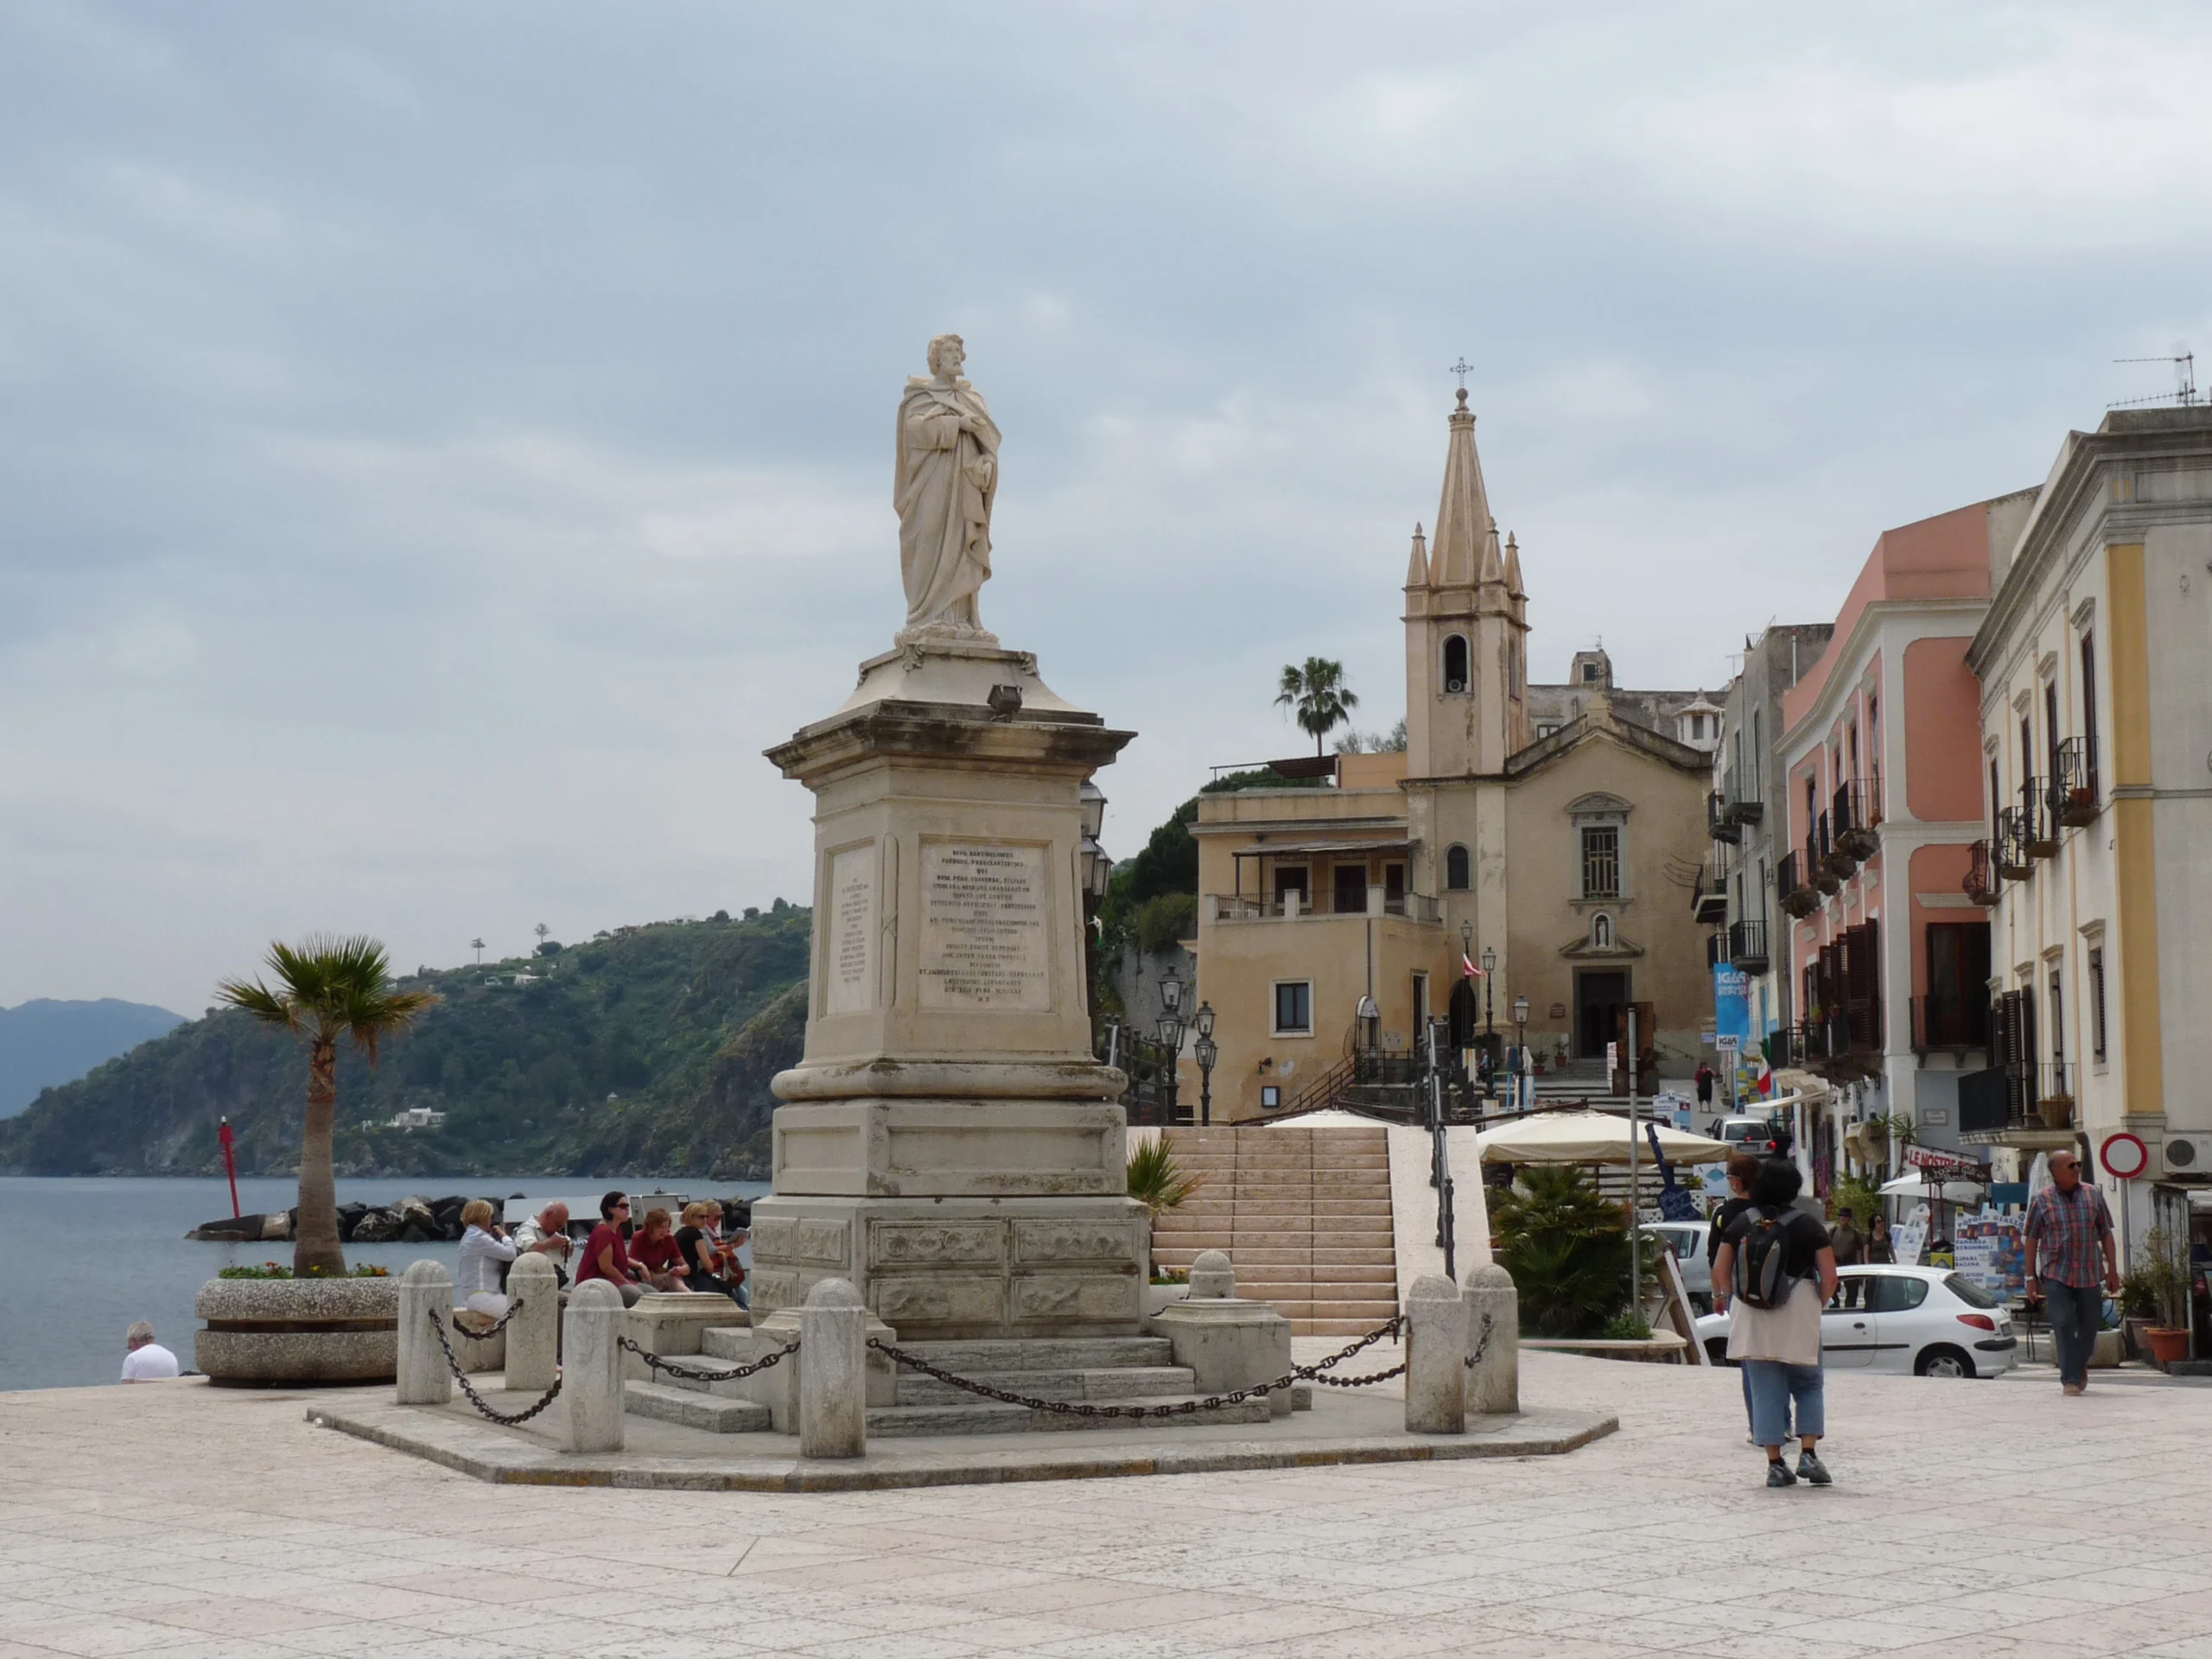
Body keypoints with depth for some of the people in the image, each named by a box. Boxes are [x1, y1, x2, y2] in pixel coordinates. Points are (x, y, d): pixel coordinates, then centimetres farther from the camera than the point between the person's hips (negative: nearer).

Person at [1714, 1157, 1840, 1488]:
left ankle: (1775, 1464, 3)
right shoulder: (1807, 1225, -4)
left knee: (1765, 1391, 6)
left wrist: (1723, 1296, 22)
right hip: (1798, 1316, -2)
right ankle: (1808, 1454, -1)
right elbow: (1829, 1276, -4)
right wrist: (1818, 1305, 12)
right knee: (1809, 1386, 12)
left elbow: (1720, 1269, 5)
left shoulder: (1741, 1223, 3)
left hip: (1751, 1317, 2)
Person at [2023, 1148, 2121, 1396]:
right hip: (2056, 1275, -2)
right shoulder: (2042, 1200, 0)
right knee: (2063, 1324, -11)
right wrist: (2031, 1277, 2)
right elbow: (2032, 1240, 3)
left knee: (2088, 1326, 8)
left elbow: (2106, 1234, 10)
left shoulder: (2093, 1196, 6)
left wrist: (2113, 1270, 5)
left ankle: (2079, 1365, 34)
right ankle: (2070, 1379, -6)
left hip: (2090, 1274, 3)